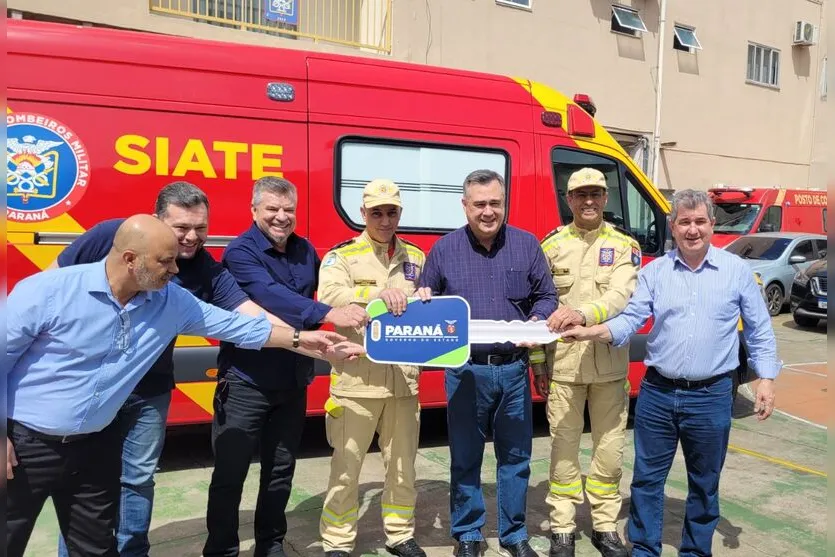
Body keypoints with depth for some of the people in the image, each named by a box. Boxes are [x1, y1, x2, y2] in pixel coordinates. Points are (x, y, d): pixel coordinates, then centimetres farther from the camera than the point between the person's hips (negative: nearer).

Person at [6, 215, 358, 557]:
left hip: (94, 447, 4)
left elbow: (235, 325, 1)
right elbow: (4, 353, -12)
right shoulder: (47, 290, -18)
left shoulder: (172, 302, -6)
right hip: (24, 442, -3)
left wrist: (300, 338, 2)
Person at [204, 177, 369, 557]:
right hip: (246, 382, -5)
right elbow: (271, 296, -29)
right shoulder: (240, 251, -12)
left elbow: (325, 290, 20)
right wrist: (328, 315, -38)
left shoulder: (306, 251, 8)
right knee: (230, 474, 5)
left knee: (281, 470, 16)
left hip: (293, 382, 6)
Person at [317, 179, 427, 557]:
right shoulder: (342, 256, -2)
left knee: (403, 465, 16)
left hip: (404, 378, 4)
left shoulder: (416, 258, 12)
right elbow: (328, 297, -20)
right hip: (357, 378, -4)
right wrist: (377, 293, -34)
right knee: (346, 467, 7)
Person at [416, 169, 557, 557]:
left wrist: (537, 321, -13)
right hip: (465, 371, -1)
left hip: (513, 368, 1)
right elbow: (425, 301, 10)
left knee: (515, 455, 12)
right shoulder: (444, 248, 2)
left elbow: (546, 297, 8)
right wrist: (424, 301, -14)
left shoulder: (527, 245, 4)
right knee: (465, 457, 10)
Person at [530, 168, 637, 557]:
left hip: (610, 364, 1)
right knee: (564, 448, 8)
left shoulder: (624, 245, 2)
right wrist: (538, 363, 1)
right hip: (563, 363, 0)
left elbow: (621, 297, -16)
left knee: (610, 448, 11)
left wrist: (583, 313, -35)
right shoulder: (551, 245, 3)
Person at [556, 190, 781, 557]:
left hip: (711, 396, -1)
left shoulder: (737, 270, 1)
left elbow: (759, 331, 6)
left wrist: (766, 379, 0)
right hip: (657, 392, 1)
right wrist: (590, 332, -19)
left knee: (704, 484, 15)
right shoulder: (653, 272, 2)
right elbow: (631, 319, -3)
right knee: (647, 478, 10)